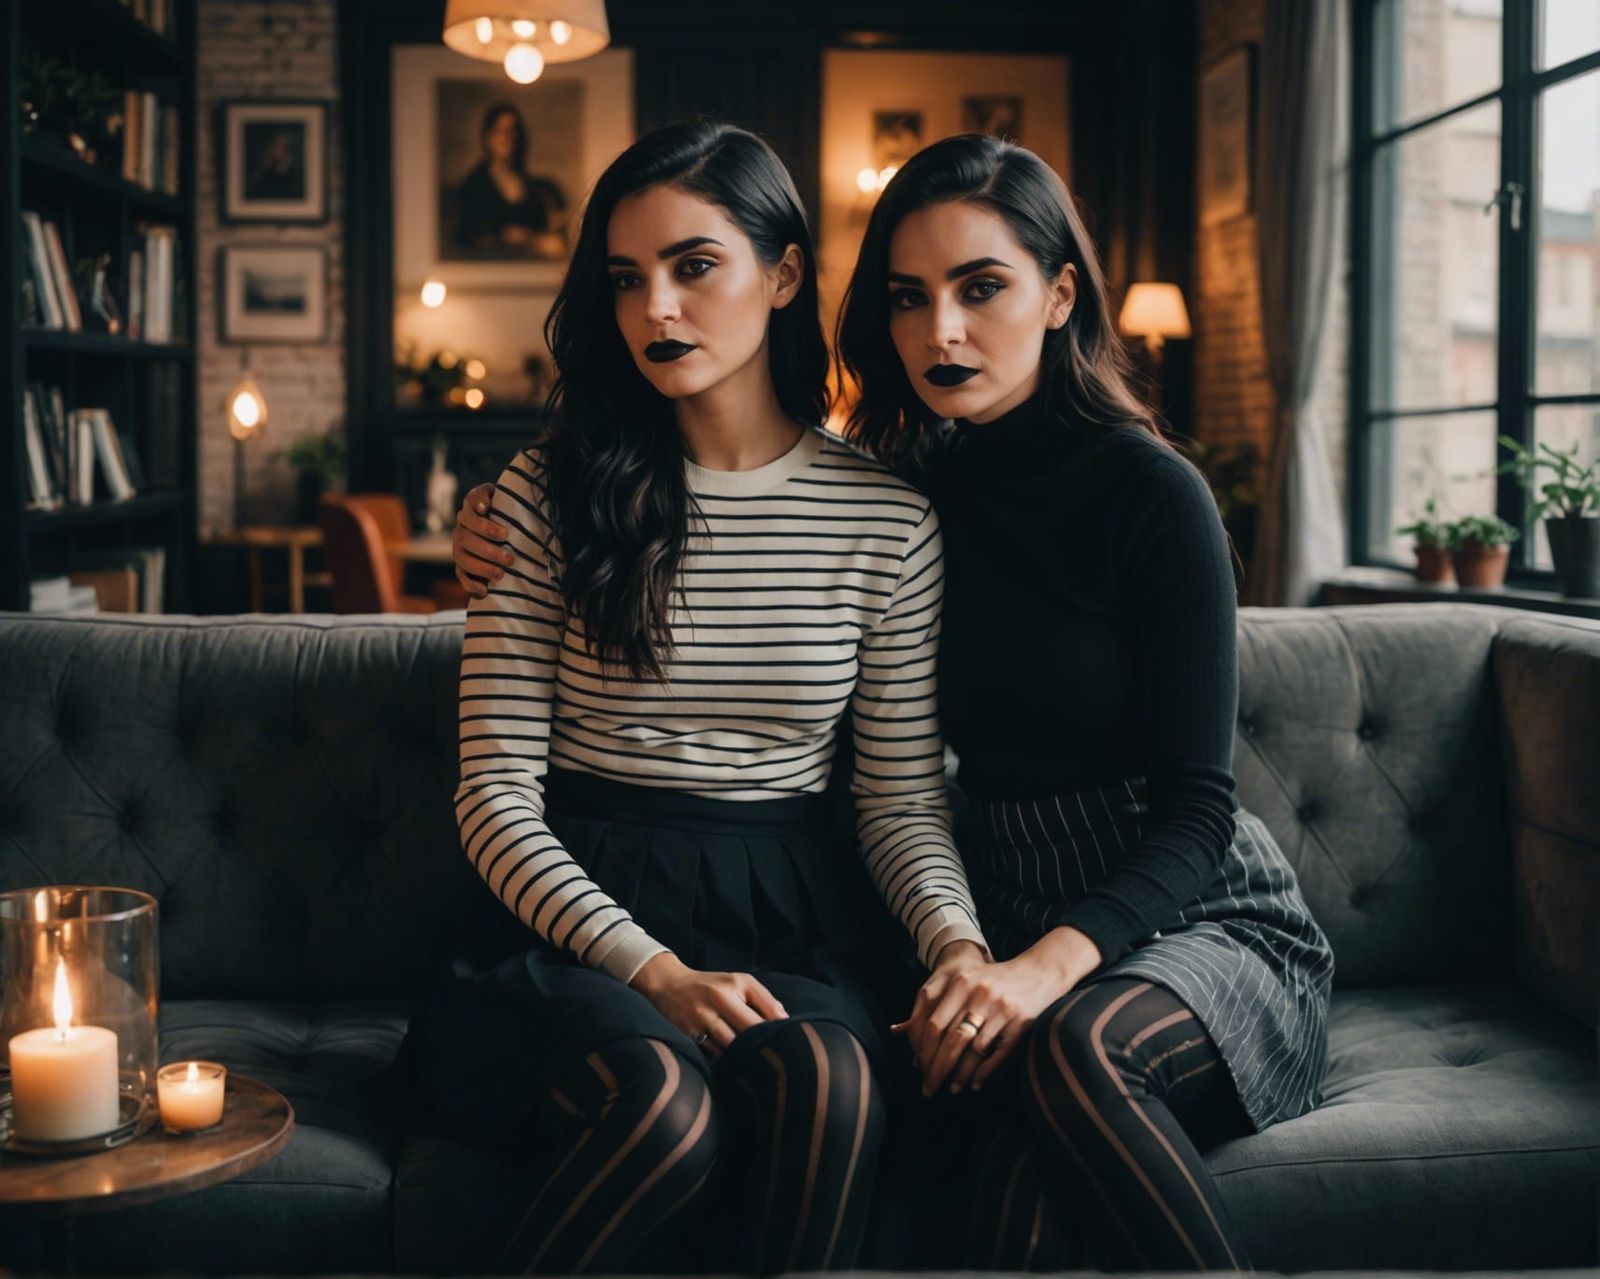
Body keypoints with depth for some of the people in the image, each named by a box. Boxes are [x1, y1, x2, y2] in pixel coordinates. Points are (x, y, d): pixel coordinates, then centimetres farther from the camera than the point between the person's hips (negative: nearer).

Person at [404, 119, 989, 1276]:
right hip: (582, 913, -1)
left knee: (829, 1085, -35)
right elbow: (498, 795, -1)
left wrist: (961, 947, -14)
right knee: (665, 1100, -35)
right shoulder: (549, 495, 2)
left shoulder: (887, 516, 6)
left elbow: (906, 798, 8)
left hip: (790, 925, 1)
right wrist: (655, 972, -15)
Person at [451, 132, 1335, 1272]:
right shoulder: (918, 490, 5)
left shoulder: (1150, 492, -9)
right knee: (1036, 1160, -33)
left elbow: (1197, 810, -12)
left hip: (1210, 918, -2)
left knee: (1076, 1048, -38)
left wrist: (1052, 964, -29)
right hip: (1021, 925, 3)